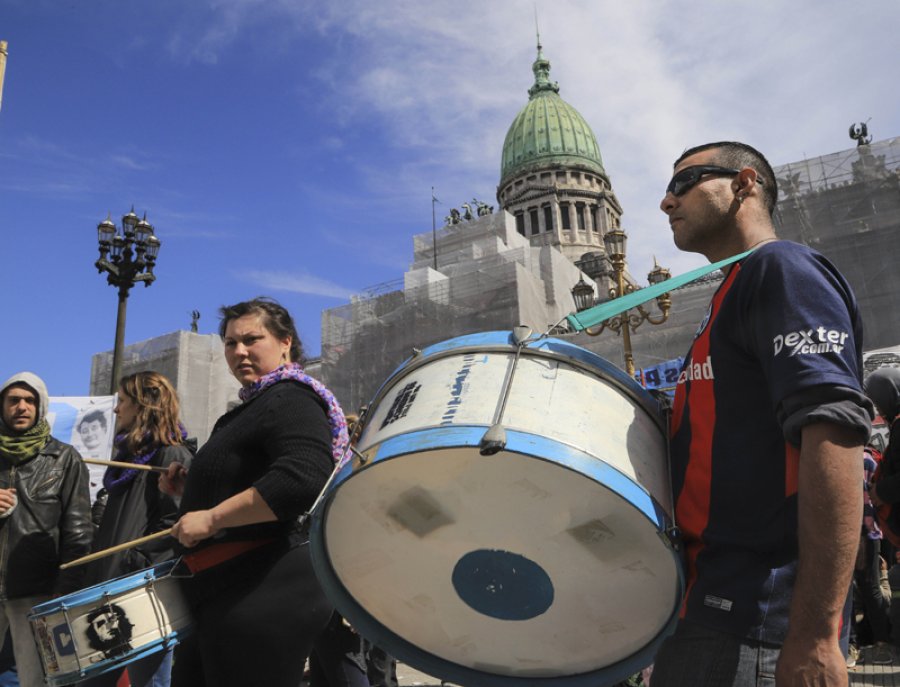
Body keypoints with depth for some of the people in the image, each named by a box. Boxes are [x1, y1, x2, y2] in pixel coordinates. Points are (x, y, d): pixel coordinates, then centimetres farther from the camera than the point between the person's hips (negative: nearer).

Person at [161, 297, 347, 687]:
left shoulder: (289, 398, -13)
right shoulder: (255, 407, 19)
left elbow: (305, 477, -32)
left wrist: (212, 518, -26)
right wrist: (190, 486, 11)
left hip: (266, 592, -11)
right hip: (224, 590, 11)